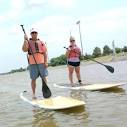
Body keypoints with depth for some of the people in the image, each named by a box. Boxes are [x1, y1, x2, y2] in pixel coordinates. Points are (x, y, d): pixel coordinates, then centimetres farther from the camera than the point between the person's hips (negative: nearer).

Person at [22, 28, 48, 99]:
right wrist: (25, 40, -18)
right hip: (32, 63, -2)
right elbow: (24, 50, -13)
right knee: (33, 79, 4)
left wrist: (46, 62, 0)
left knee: (44, 77, 5)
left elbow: (45, 53, 9)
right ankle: (34, 94, 13)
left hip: (41, 63, 2)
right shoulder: (28, 42, 4)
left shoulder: (41, 42, 10)